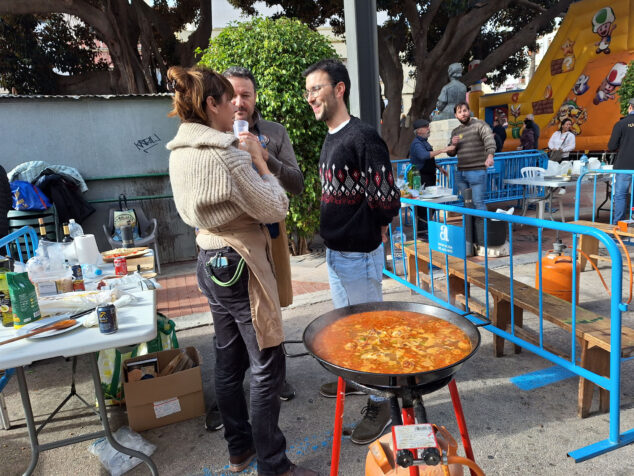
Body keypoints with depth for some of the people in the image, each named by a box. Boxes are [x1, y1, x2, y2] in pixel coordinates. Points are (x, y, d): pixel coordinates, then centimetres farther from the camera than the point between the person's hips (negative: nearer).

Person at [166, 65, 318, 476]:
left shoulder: (181, 152, 6)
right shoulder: (226, 154, -22)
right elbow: (275, 209, -15)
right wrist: (259, 159, -6)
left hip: (210, 261, 10)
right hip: (240, 264, -9)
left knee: (229, 361, 19)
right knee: (268, 366, 4)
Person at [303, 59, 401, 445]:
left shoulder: (363, 137, -20)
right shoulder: (331, 138, 10)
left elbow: (387, 199, -22)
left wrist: (373, 229, -6)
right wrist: (338, 231, 10)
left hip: (359, 254, -9)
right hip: (335, 250, 9)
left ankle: (380, 405, 22)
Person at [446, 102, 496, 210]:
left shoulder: (479, 124, -3)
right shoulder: (455, 132, 16)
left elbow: (489, 139, -20)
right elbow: (450, 153, 20)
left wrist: (490, 156, -39)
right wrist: (453, 144, -3)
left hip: (477, 172, -6)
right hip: (460, 173, 6)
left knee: (478, 202, -9)